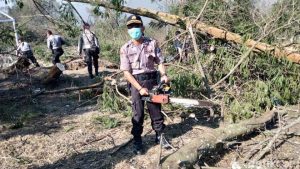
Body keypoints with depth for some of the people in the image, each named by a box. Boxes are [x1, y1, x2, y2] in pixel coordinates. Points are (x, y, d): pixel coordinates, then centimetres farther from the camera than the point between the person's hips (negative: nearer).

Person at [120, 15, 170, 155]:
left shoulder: (152, 44, -1)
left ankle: (160, 136, 27)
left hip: (152, 80, 2)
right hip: (136, 82, -1)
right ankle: (137, 141, 16)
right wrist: (139, 88, -15)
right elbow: (126, 72, -8)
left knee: (156, 110, 10)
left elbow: (160, 62, 3)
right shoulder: (125, 49, -6)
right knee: (138, 113, 4)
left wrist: (163, 75, -16)